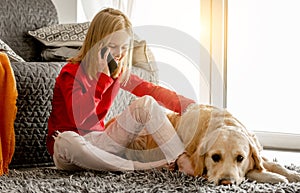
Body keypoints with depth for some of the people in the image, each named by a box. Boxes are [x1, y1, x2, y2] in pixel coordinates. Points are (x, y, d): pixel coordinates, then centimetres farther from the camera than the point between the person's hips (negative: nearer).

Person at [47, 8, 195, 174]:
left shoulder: (120, 72, 6)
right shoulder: (71, 73, -14)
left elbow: (152, 91, -3)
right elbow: (77, 117, -29)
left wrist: (191, 106, -17)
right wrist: (103, 76, -31)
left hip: (98, 140, 6)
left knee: (146, 103, -11)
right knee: (67, 141, -44)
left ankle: (183, 160, -25)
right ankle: (137, 167, -32)